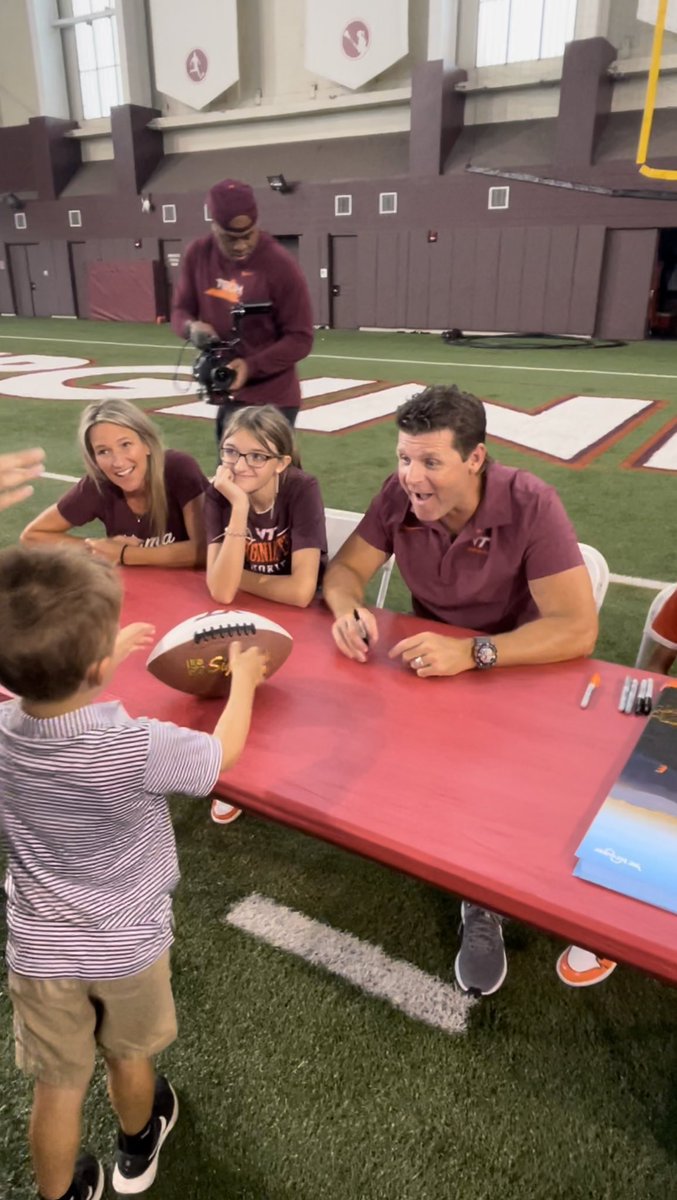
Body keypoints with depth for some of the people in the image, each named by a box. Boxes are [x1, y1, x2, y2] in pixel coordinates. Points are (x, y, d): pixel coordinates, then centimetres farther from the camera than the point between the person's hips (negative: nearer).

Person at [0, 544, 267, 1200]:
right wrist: (243, 679, 1)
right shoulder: (139, 748, -34)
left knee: (57, 1089, 21)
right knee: (128, 1059, 28)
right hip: (128, 945, -1)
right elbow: (224, 751, -14)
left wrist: (96, 658, 10)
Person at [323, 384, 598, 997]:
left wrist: (472, 653, -44)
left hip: (516, 669, -3)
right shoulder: (400, 495, -14)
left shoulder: (530, 506, -26)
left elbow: (578, 628, -31)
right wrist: (349, 610, -30)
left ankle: (485, 901, 0)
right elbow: (344, 569, -5)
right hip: (431, 659, 4)